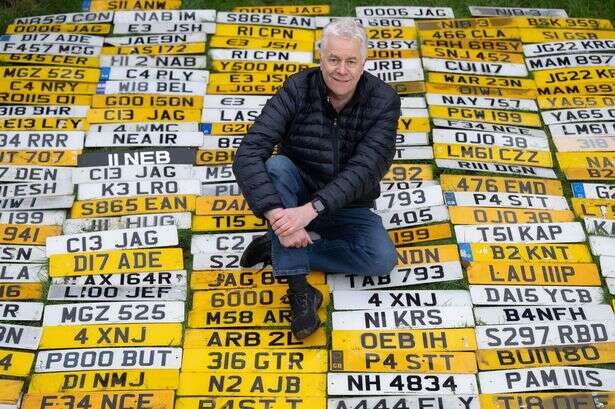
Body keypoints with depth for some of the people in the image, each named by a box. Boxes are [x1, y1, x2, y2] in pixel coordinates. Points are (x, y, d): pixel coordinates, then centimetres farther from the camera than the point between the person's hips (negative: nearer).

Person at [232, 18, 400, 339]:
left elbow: (365, 168, -29)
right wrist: (278, 214, -44)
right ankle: (299, 290, -30)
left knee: (383, 259, -25)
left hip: (349, 208, 1)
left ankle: (278, 250, -12)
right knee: (276, 165, -32)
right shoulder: (296, 90, -18)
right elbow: (247, 156, -30)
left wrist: (310, 209, -43)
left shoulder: (384, 101, -16)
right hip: (296, 198, 0)